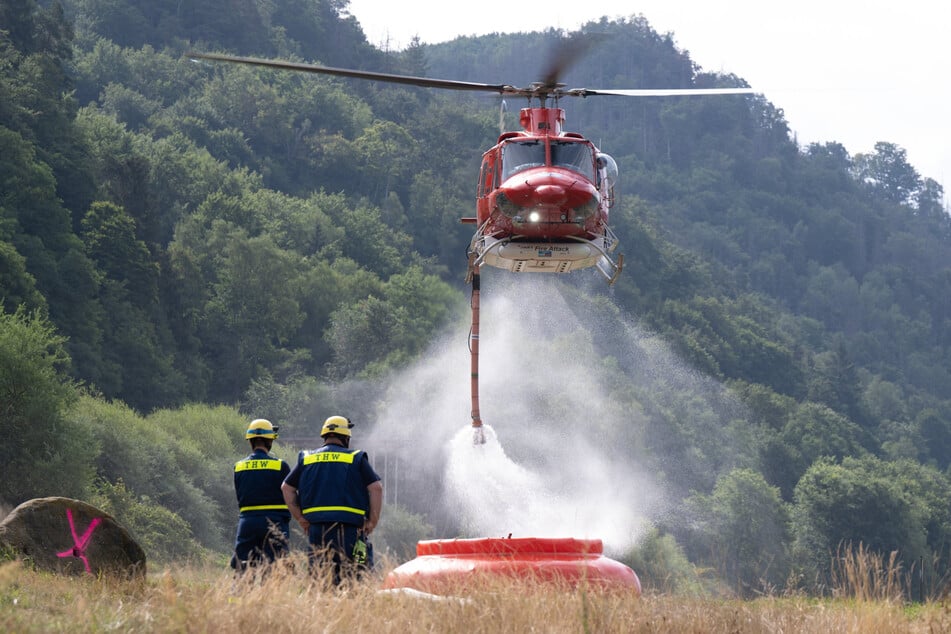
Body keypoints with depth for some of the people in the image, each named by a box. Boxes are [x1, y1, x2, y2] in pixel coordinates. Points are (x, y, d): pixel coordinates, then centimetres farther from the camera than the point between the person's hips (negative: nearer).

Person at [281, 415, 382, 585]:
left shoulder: (306, 459, 14)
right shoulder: (356, 458, 5)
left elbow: (286, 488, 12)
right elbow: (376, 488, -3)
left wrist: (301, 519, 12)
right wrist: (372, 522, 2)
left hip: (316, 528, 3)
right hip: (349, 530, -3)